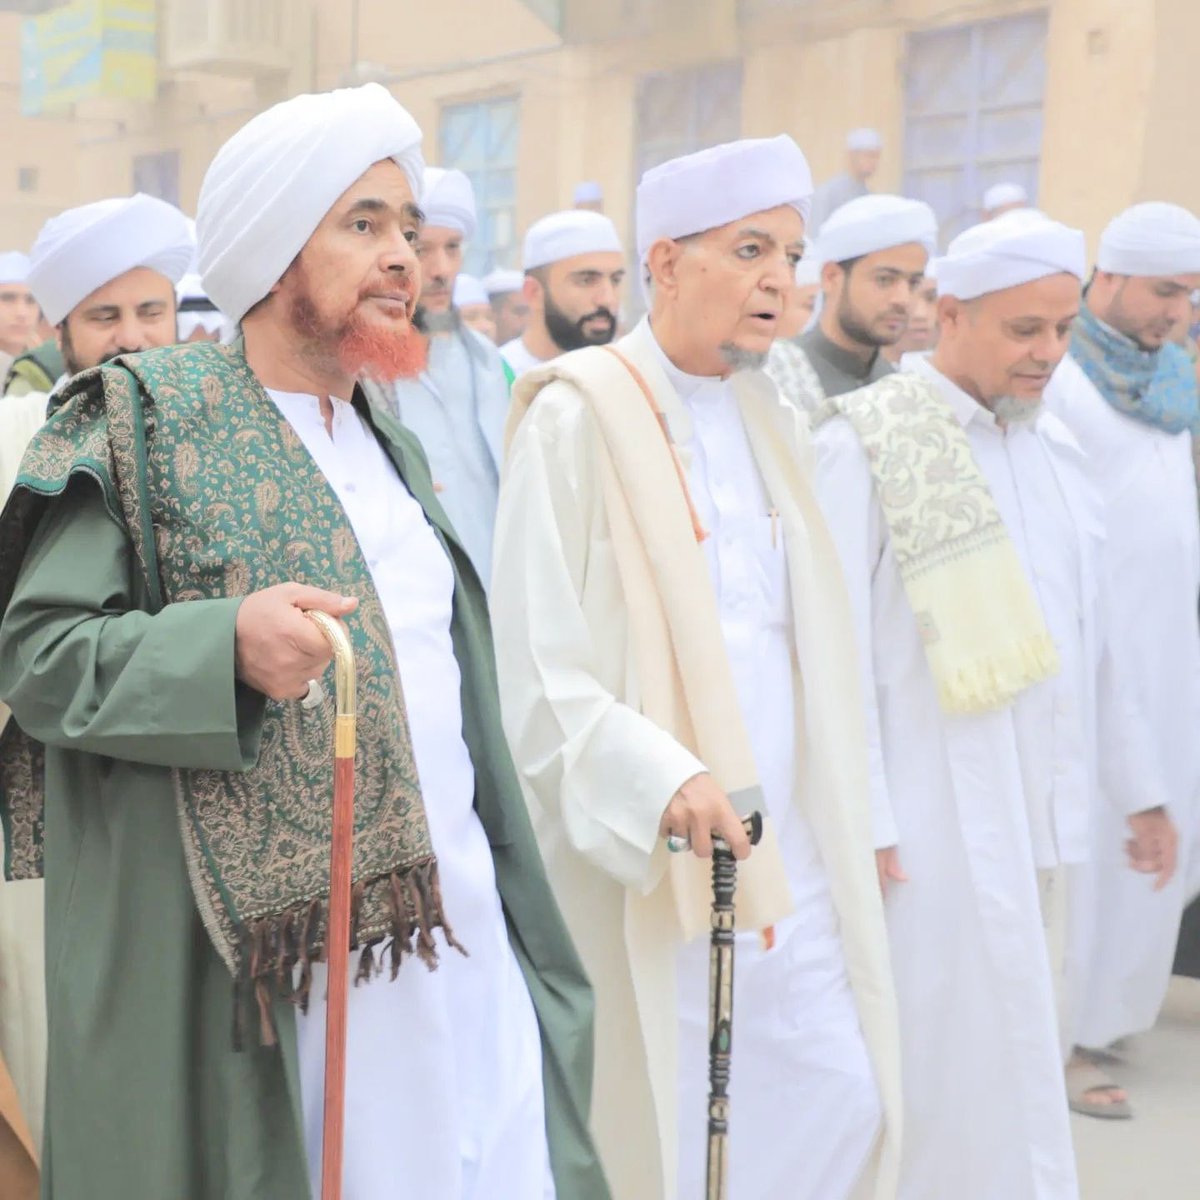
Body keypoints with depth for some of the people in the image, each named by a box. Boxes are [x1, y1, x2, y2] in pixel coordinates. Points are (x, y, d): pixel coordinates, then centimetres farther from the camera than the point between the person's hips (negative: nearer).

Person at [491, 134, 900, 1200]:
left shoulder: (772, 424, 12)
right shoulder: (577, 415, -9)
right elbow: (536, 662, -14)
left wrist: (842, 826, 13)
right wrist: (661, 780, -27)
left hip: (788, 852, 7)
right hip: (650, 863, -6)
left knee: (845, 1107, 7)